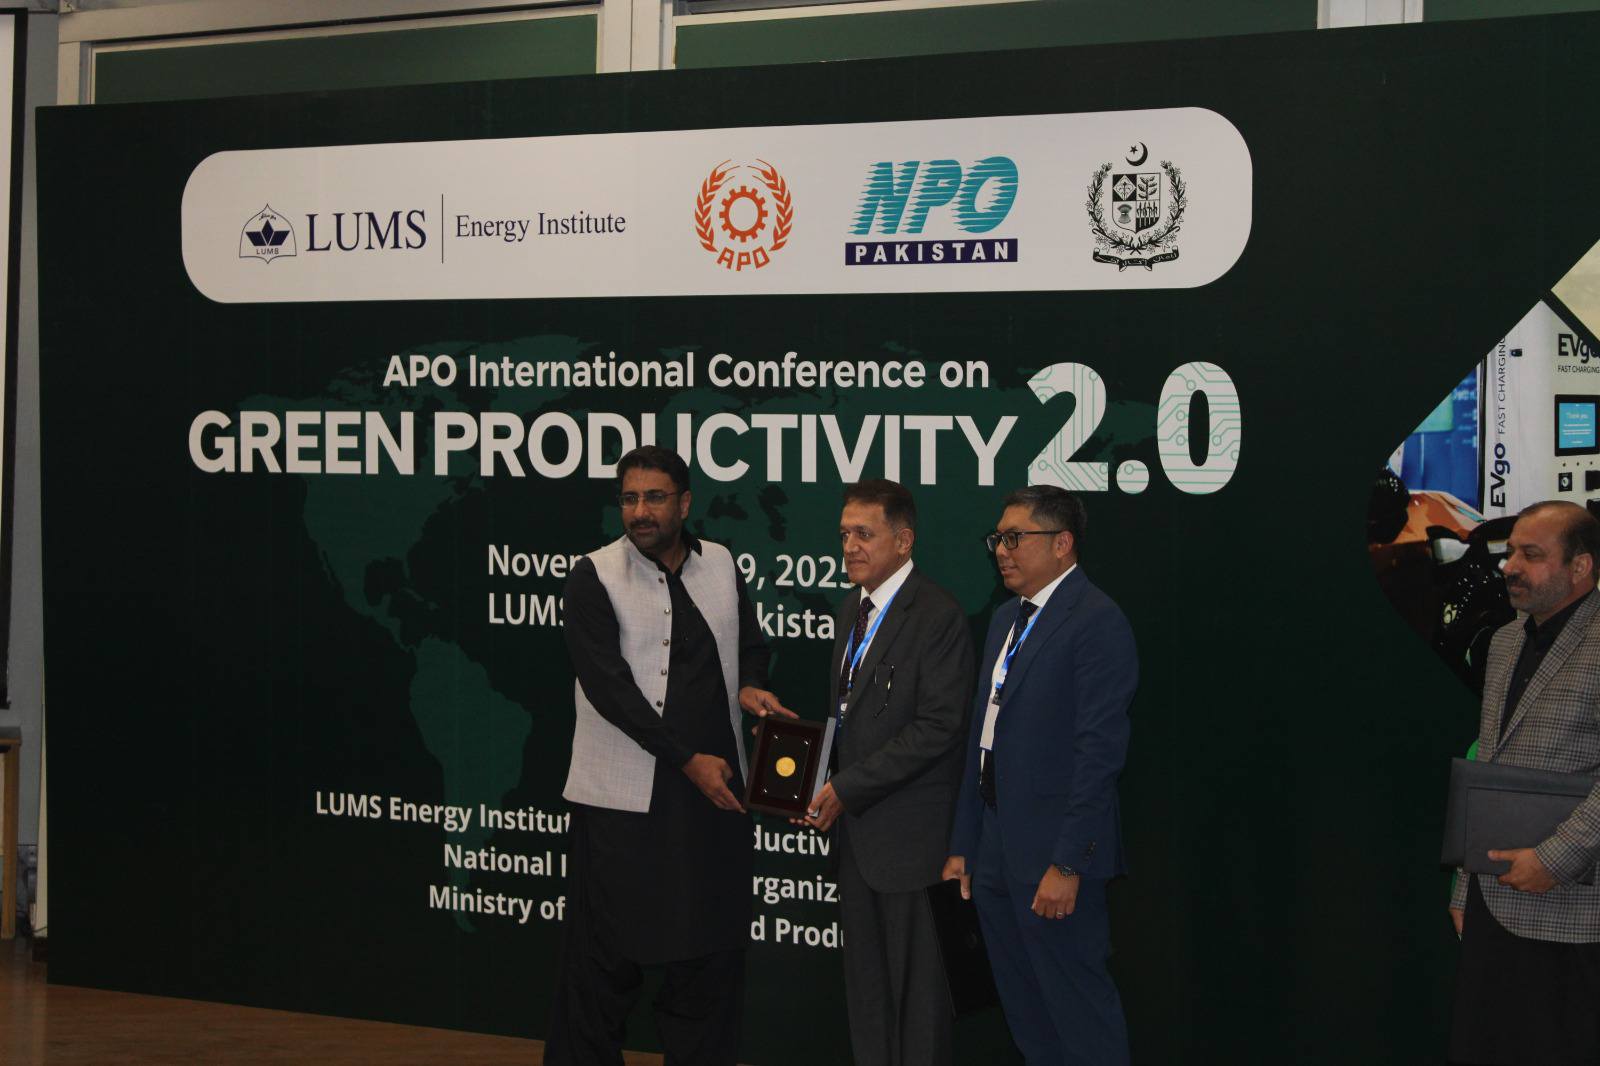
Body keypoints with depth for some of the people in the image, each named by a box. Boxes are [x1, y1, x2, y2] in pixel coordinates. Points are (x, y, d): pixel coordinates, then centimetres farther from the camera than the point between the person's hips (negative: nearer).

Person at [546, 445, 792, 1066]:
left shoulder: (720, 565, 7)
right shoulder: (595, 576, -7)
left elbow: (749, 644, 19)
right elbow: (607, 684, -13)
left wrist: (751, 685, -6)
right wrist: (689, 759, -17)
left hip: (714, 790, 5)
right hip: (625, 801, -4)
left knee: (709, 951, 11)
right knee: (607, 952, 1)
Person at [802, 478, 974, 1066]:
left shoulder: (938, 616, -14)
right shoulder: (852, 610, 13)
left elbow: (937, 728, -19)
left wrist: (847, 788, -18)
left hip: (908, 833, -8)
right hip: (856, 829, 8)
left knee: (917, 982, 1)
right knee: (865, 974, 14)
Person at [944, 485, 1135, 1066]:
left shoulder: (1097, 621, -13)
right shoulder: (1007, 618, 16)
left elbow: (1099, 751, -18)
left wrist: (1067, 864, -21)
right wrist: (962, 844, 16)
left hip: (1053, 854, -9)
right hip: (996, 854, 9)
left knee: (1080, 1013, -2)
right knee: (1025, 1014, 15)